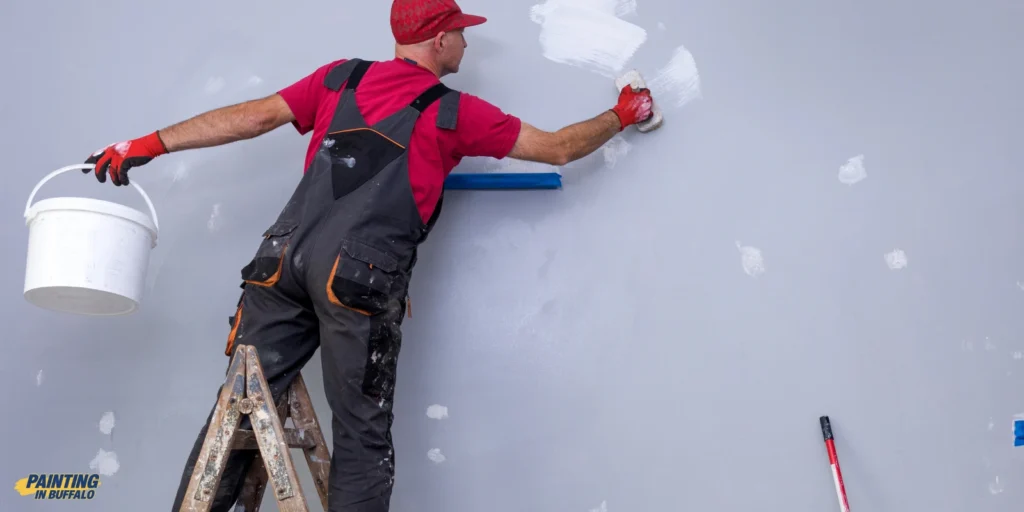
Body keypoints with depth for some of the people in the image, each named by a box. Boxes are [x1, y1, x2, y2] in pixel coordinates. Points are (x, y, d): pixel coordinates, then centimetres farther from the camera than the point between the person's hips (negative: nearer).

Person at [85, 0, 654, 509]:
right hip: (362, 281, -4)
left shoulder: (342, 77, 17)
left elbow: (254, 116, 12)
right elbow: (558, 148, 14)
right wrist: (621, 116, 31)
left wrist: (151, 144, 16)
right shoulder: (455, 112, 8)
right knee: (363, 437, 5)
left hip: (286, 258, 4)